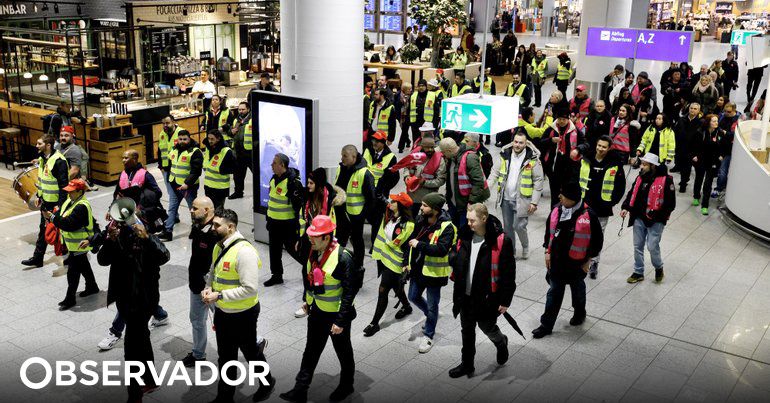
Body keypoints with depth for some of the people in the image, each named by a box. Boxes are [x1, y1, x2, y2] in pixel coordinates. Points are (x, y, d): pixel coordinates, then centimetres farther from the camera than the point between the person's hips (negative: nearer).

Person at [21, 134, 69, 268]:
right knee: (44, 229, 15)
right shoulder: (42, 158, 7)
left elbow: (64, 185, -22)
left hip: (56, 202, -9)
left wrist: (60, 205, -23)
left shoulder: (59, 161, -21)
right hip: (46, 201, 9)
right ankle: (37, 258, 23)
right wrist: (39, 197, 17)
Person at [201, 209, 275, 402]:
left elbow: (250, 289, -27)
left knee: (250, 352, 15)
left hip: (243, 314, -7)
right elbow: (213, 273, 16)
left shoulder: (244, 251, -26)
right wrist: (208, 288, -5)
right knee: (225, 356, 19)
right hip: (222, 312, 7)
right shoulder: (219, 246, 1)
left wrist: (219, 296, -25)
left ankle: (267, 383, 41)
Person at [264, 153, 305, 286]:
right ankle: (276, 275, 28)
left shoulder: (292, 182, -21)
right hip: (274, 221, 9)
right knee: (274, 249, 15)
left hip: (287, 223, -8)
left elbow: (299, 205, -22)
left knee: (292, 248, 0)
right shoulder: (274, 179, 8)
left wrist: (298, 225, -22)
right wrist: (268, 219, 22)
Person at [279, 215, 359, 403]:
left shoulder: (343, 258, -27)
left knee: (343, 352, 16)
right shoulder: (314, 251, -4)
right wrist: (307, 300, 18)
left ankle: (346, 386, 38)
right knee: (311, 350, 15)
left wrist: (341, 321, -22)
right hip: (317, 310, 6)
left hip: (336, 314, -6)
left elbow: (349, 291, -24)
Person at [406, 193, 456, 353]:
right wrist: (409, 262, 14)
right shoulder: (420, 220, -2)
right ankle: (430, 316, 48)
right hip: (418, 268, 7)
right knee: (413, 297, 21)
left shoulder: (446, 227, -23)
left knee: (432, 305, 6)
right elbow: (412, 240, 12)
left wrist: (419, 245, -33)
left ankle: (428, 336, 24)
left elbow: (442, 249, -34)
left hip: (434, 272, -7)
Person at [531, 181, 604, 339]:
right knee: (554, 292, 8)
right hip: (557, 260, 3)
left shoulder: (588, 215, -18)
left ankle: (579, 313, 48)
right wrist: (548, 252, 5)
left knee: (577, 289, 21)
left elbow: (598, 240, -8)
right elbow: (549, 231, 9)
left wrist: (588, 260, -6)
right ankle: (546, 325, 15)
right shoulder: (556, 210, -5)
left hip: (576, 262, -3)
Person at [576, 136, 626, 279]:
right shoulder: (585, 160, 0)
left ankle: (594, 263, 21)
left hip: (602, 208, -1)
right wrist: (577, 197, 1)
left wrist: (611, 202, -5)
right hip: (584, 206, 2)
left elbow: (620, 186, 2)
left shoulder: (615, 165, -5)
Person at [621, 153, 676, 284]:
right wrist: (626, 207, 0)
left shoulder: (665, 180, -14)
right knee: (638, 246, 12)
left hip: (655, 220, -6)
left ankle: (659, 268, 23)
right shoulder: (640, 178, 5)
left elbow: (670, 203, -13)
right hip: (639, 219, 6)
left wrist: (657, 215, -19)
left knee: (652, 246, -6)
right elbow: (632, 194, 15)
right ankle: (638, 272, 26)